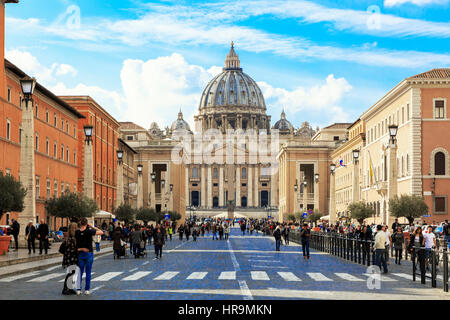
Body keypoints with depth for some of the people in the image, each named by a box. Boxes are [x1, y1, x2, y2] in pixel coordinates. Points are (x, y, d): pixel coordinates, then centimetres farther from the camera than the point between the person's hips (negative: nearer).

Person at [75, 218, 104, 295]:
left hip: (80, 253, 3)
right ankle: (87, 290, 8)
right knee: (88, 272, 6)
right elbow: (101, 232, -10)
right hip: (88, 253, -3)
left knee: (80, 272, 10)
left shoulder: (77, 232, -4)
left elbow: (75, 242, 5)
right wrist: (93, 227, -6)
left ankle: (78, 289, 7)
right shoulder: (89, 231, -14)